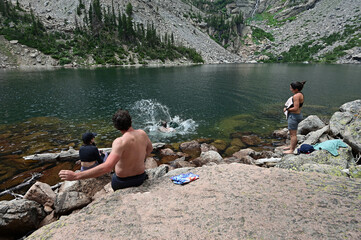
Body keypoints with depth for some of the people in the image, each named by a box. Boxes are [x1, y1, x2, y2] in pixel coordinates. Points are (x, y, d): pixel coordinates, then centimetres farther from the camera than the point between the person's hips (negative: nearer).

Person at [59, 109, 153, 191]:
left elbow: (106, 167, -40)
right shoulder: (142, 133, -13)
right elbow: (150, 148, 7)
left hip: (122, 182, -4)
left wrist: (75, 176, -37)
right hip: (140, 178, 4)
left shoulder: (120, 142, -31)